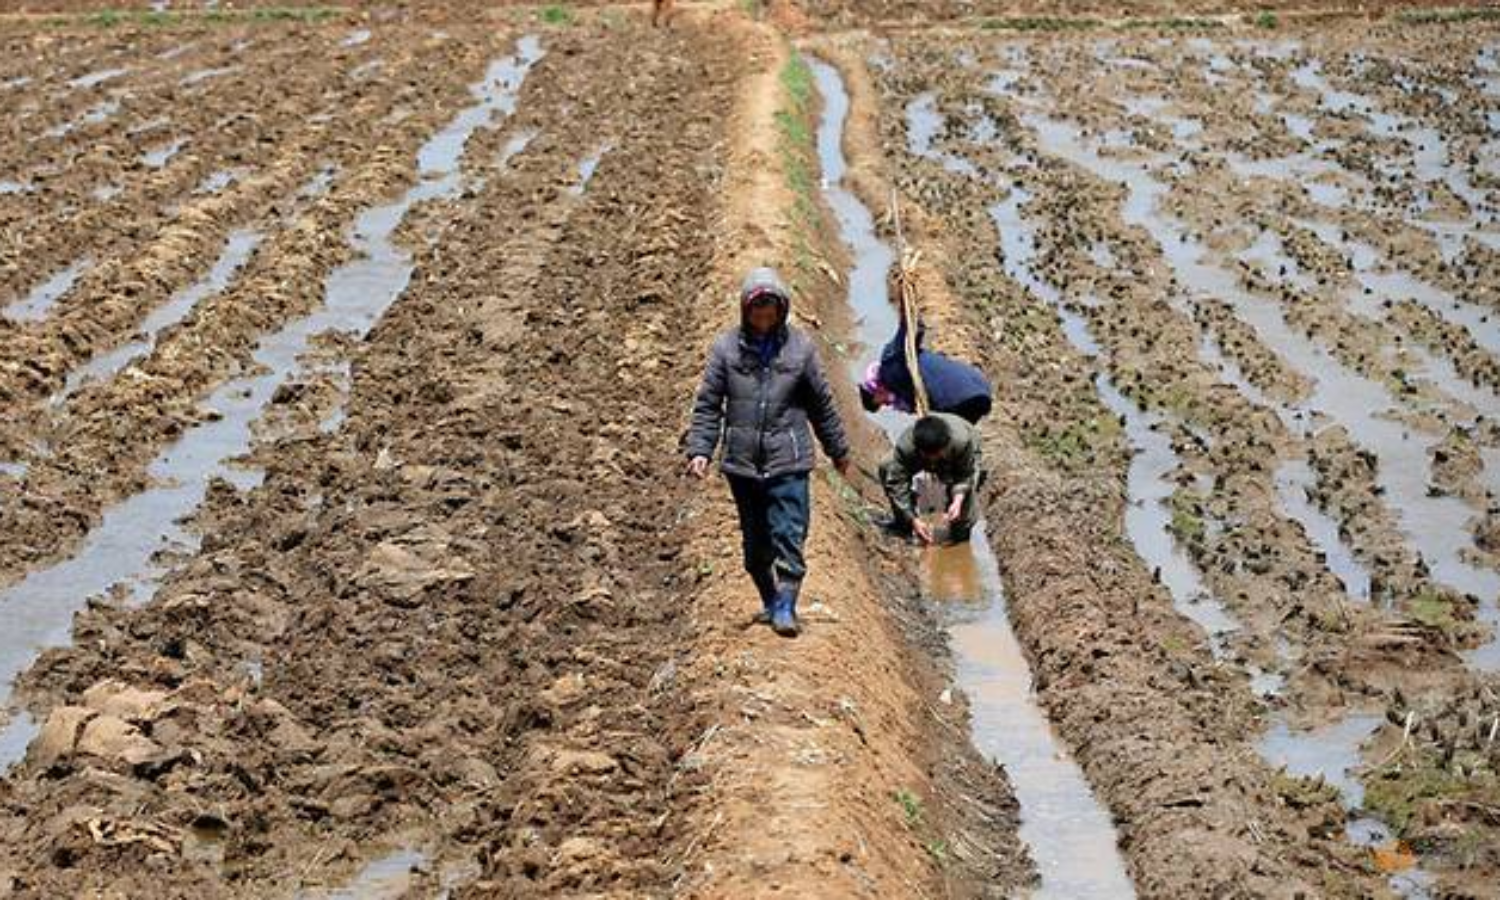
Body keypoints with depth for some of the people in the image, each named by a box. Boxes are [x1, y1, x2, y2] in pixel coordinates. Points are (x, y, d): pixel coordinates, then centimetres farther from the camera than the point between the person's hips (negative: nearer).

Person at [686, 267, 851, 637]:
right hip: (742, 463, 2)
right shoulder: (726, 347, 0)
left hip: (788, 462, -1)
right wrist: (699, 449, -7)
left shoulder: (799, 347, 0)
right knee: (755, 541, 12)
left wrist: (838, 450, 17)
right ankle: (770, 601, 27)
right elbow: (708, 404, 3)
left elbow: (822, 403, 9)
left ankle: (785, 607, -3)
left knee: (789, 536, -8)